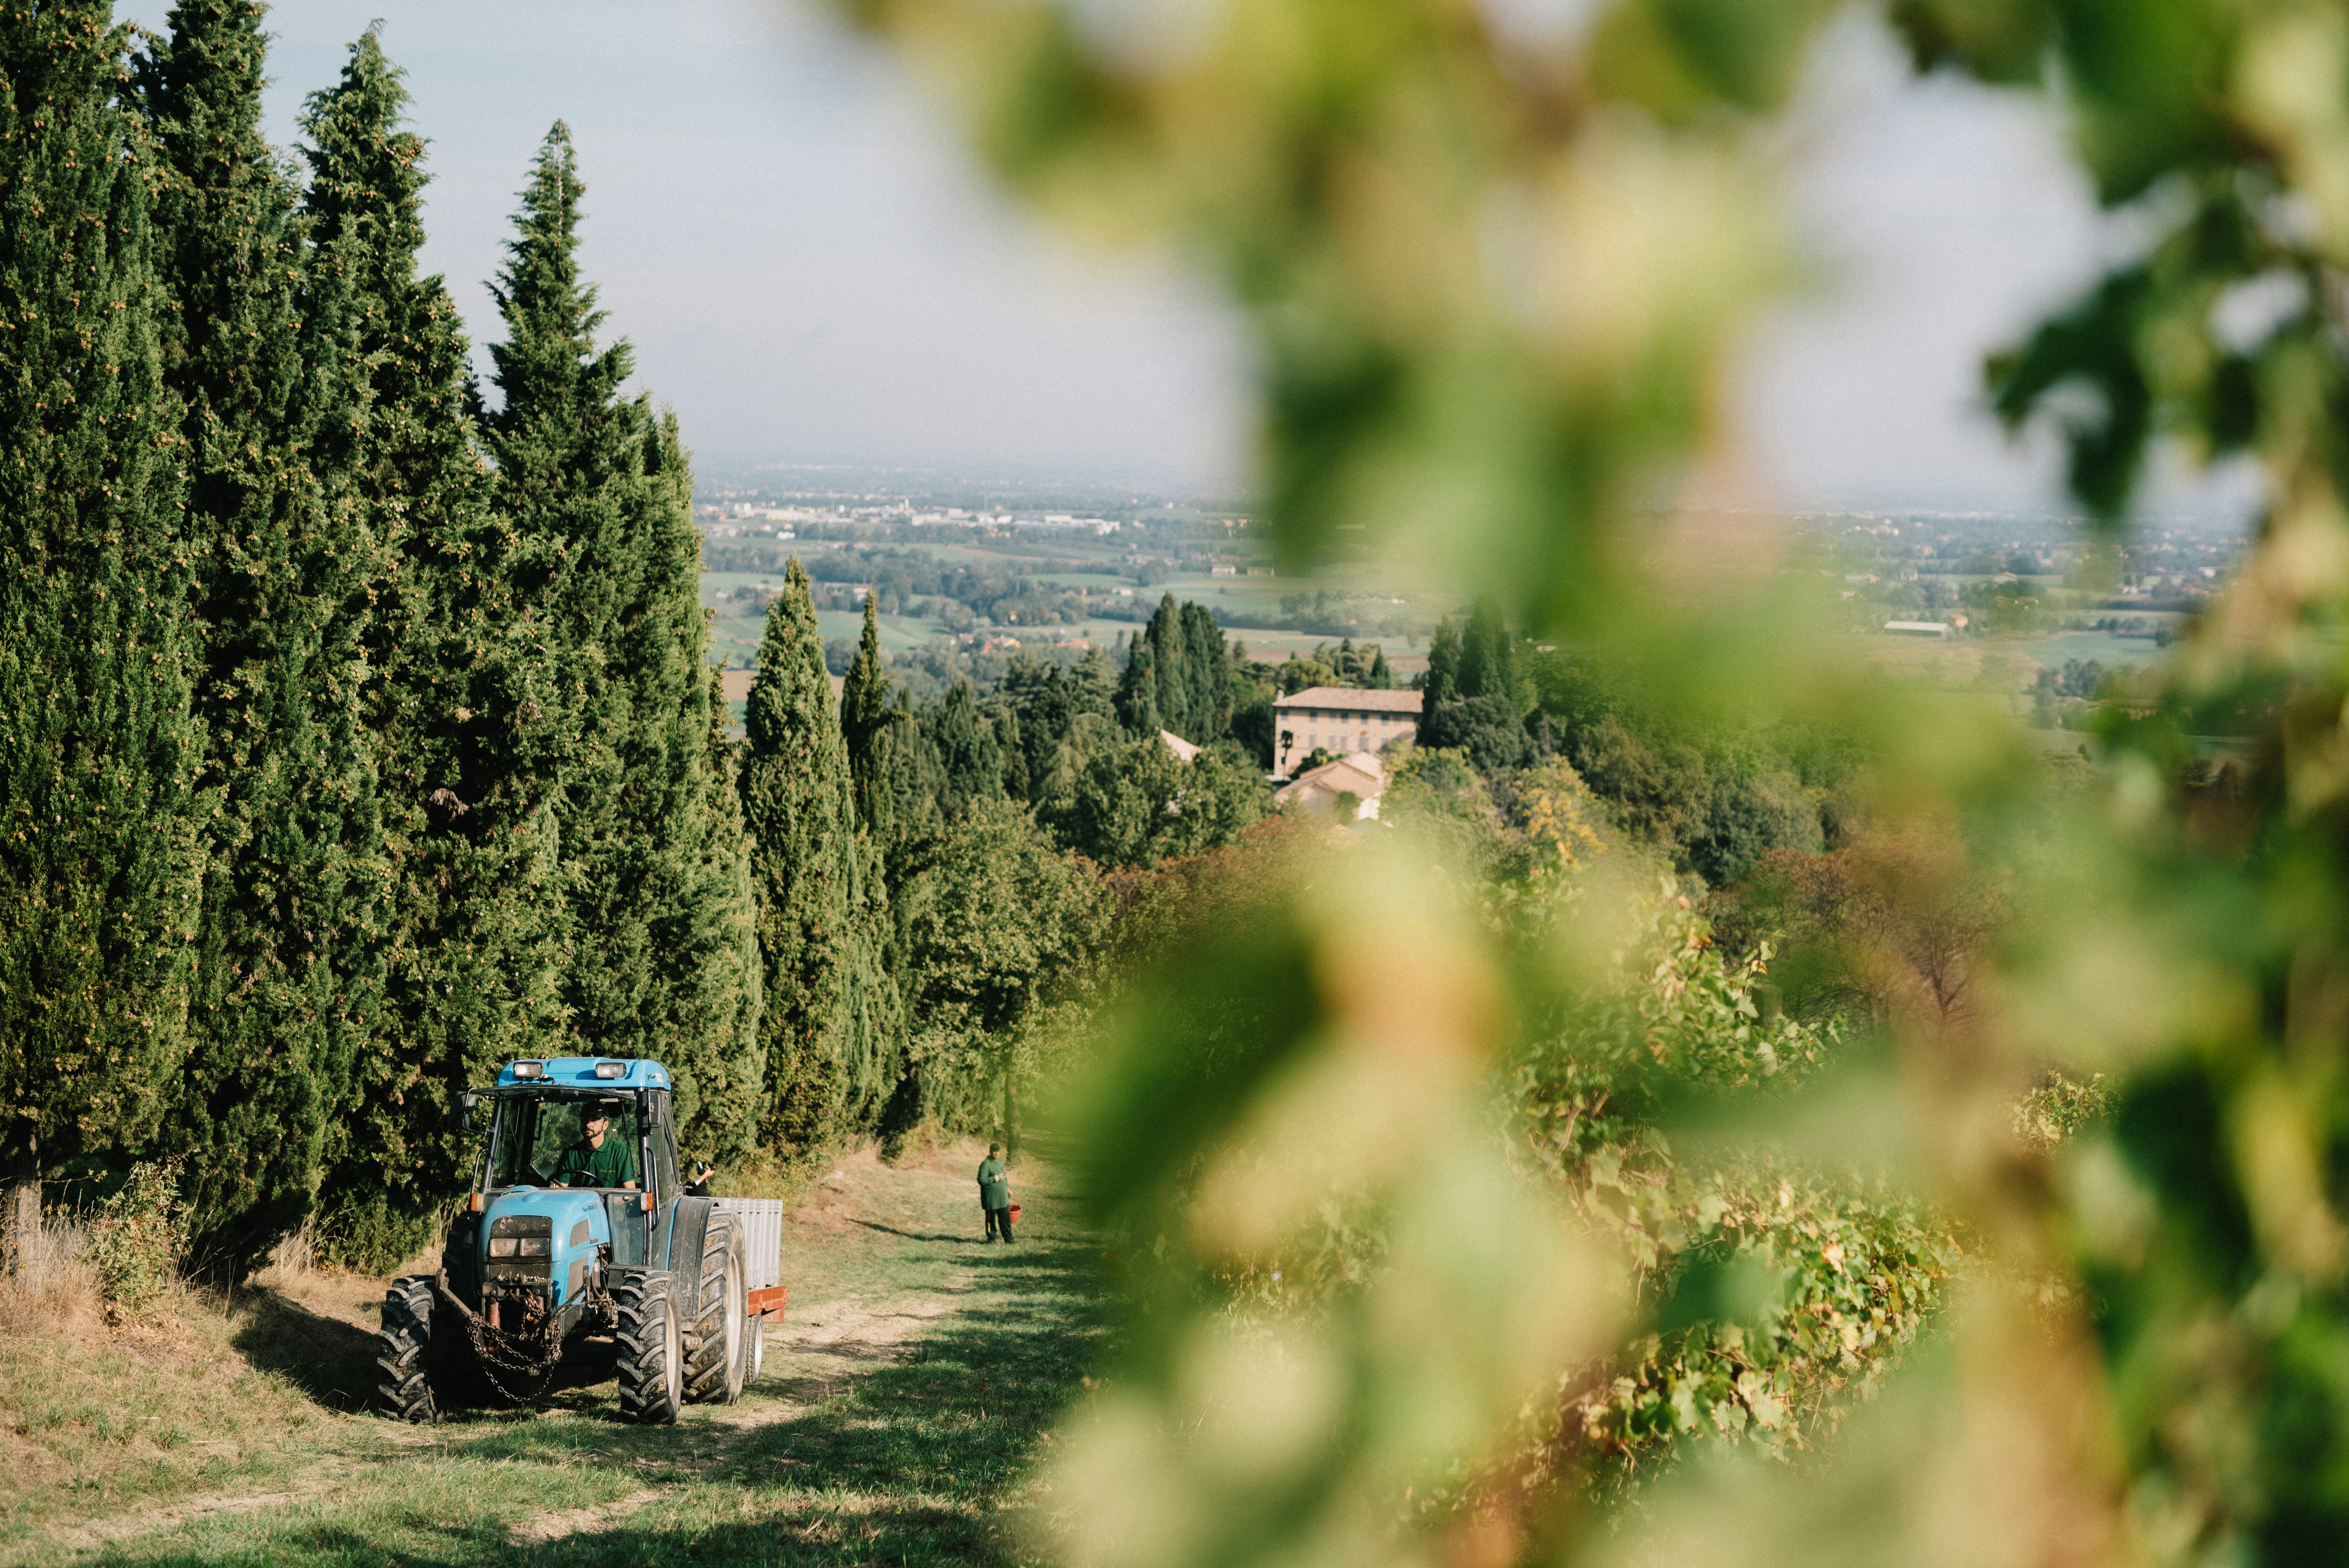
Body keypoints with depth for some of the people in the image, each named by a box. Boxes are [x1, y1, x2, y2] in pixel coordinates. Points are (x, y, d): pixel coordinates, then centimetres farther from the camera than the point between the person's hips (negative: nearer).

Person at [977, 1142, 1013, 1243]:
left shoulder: (1000, 1161, 10)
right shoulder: (986, 1164, -16)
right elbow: (981, 1180, -22)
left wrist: (1008, 1188, 24)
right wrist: (996, 1179, -23)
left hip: (1002, 1197, 7)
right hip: (991, 1198, -7)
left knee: (1005, 1218, 6)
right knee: (991, 1219, 4)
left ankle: (1008, 1240, 11)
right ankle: (992, 1238, 17)